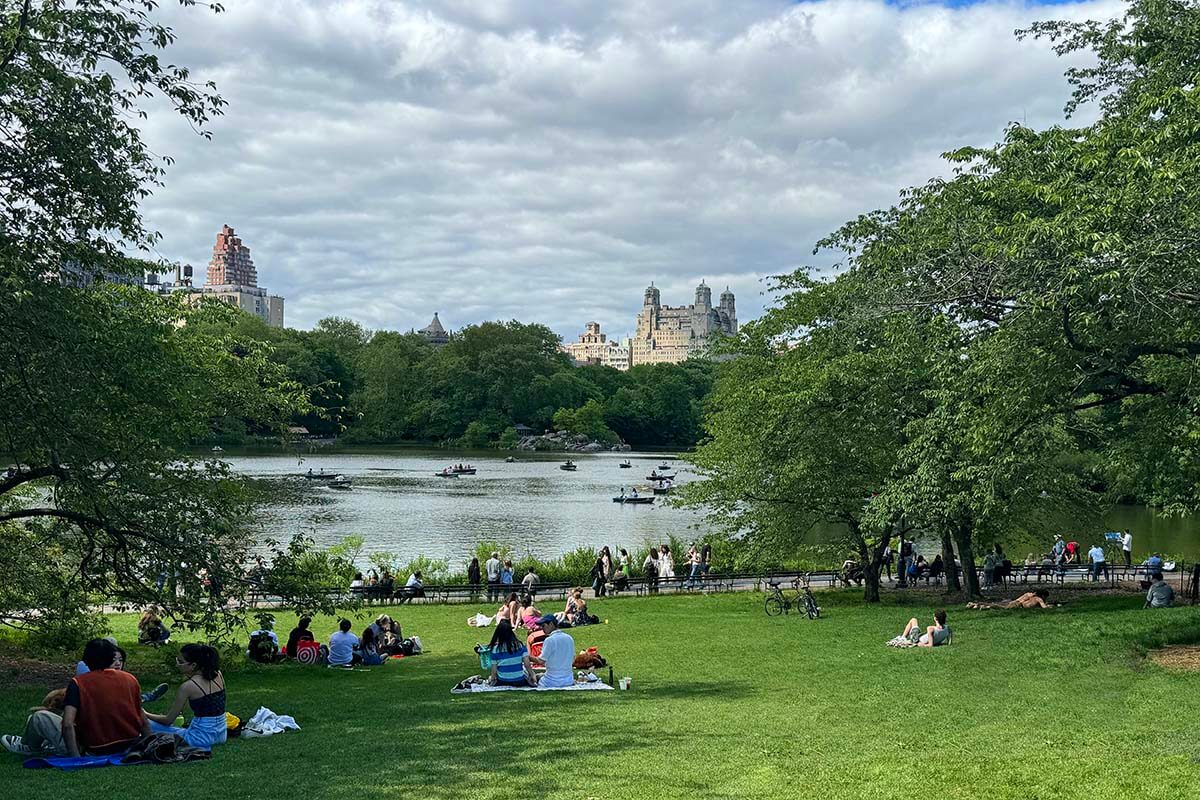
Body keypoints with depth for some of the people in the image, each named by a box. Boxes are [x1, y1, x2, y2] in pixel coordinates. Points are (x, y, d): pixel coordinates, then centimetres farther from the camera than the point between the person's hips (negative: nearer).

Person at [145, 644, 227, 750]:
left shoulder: (188, 686, -18)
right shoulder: (218, 675, -1)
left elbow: (168, 720, -8)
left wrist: (146, 714, 10)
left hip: (202, 738, -7)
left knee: (148, 725, -1)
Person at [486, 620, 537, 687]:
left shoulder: (496, 649, -12)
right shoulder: (520, 645, -10)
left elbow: (494, 668, -8)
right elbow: (527, 664, -12)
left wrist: (492, 679, 10)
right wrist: (532, 676, 3)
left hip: (503, 682, 0)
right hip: (519, 682, 0)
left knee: (490, 678, 32)